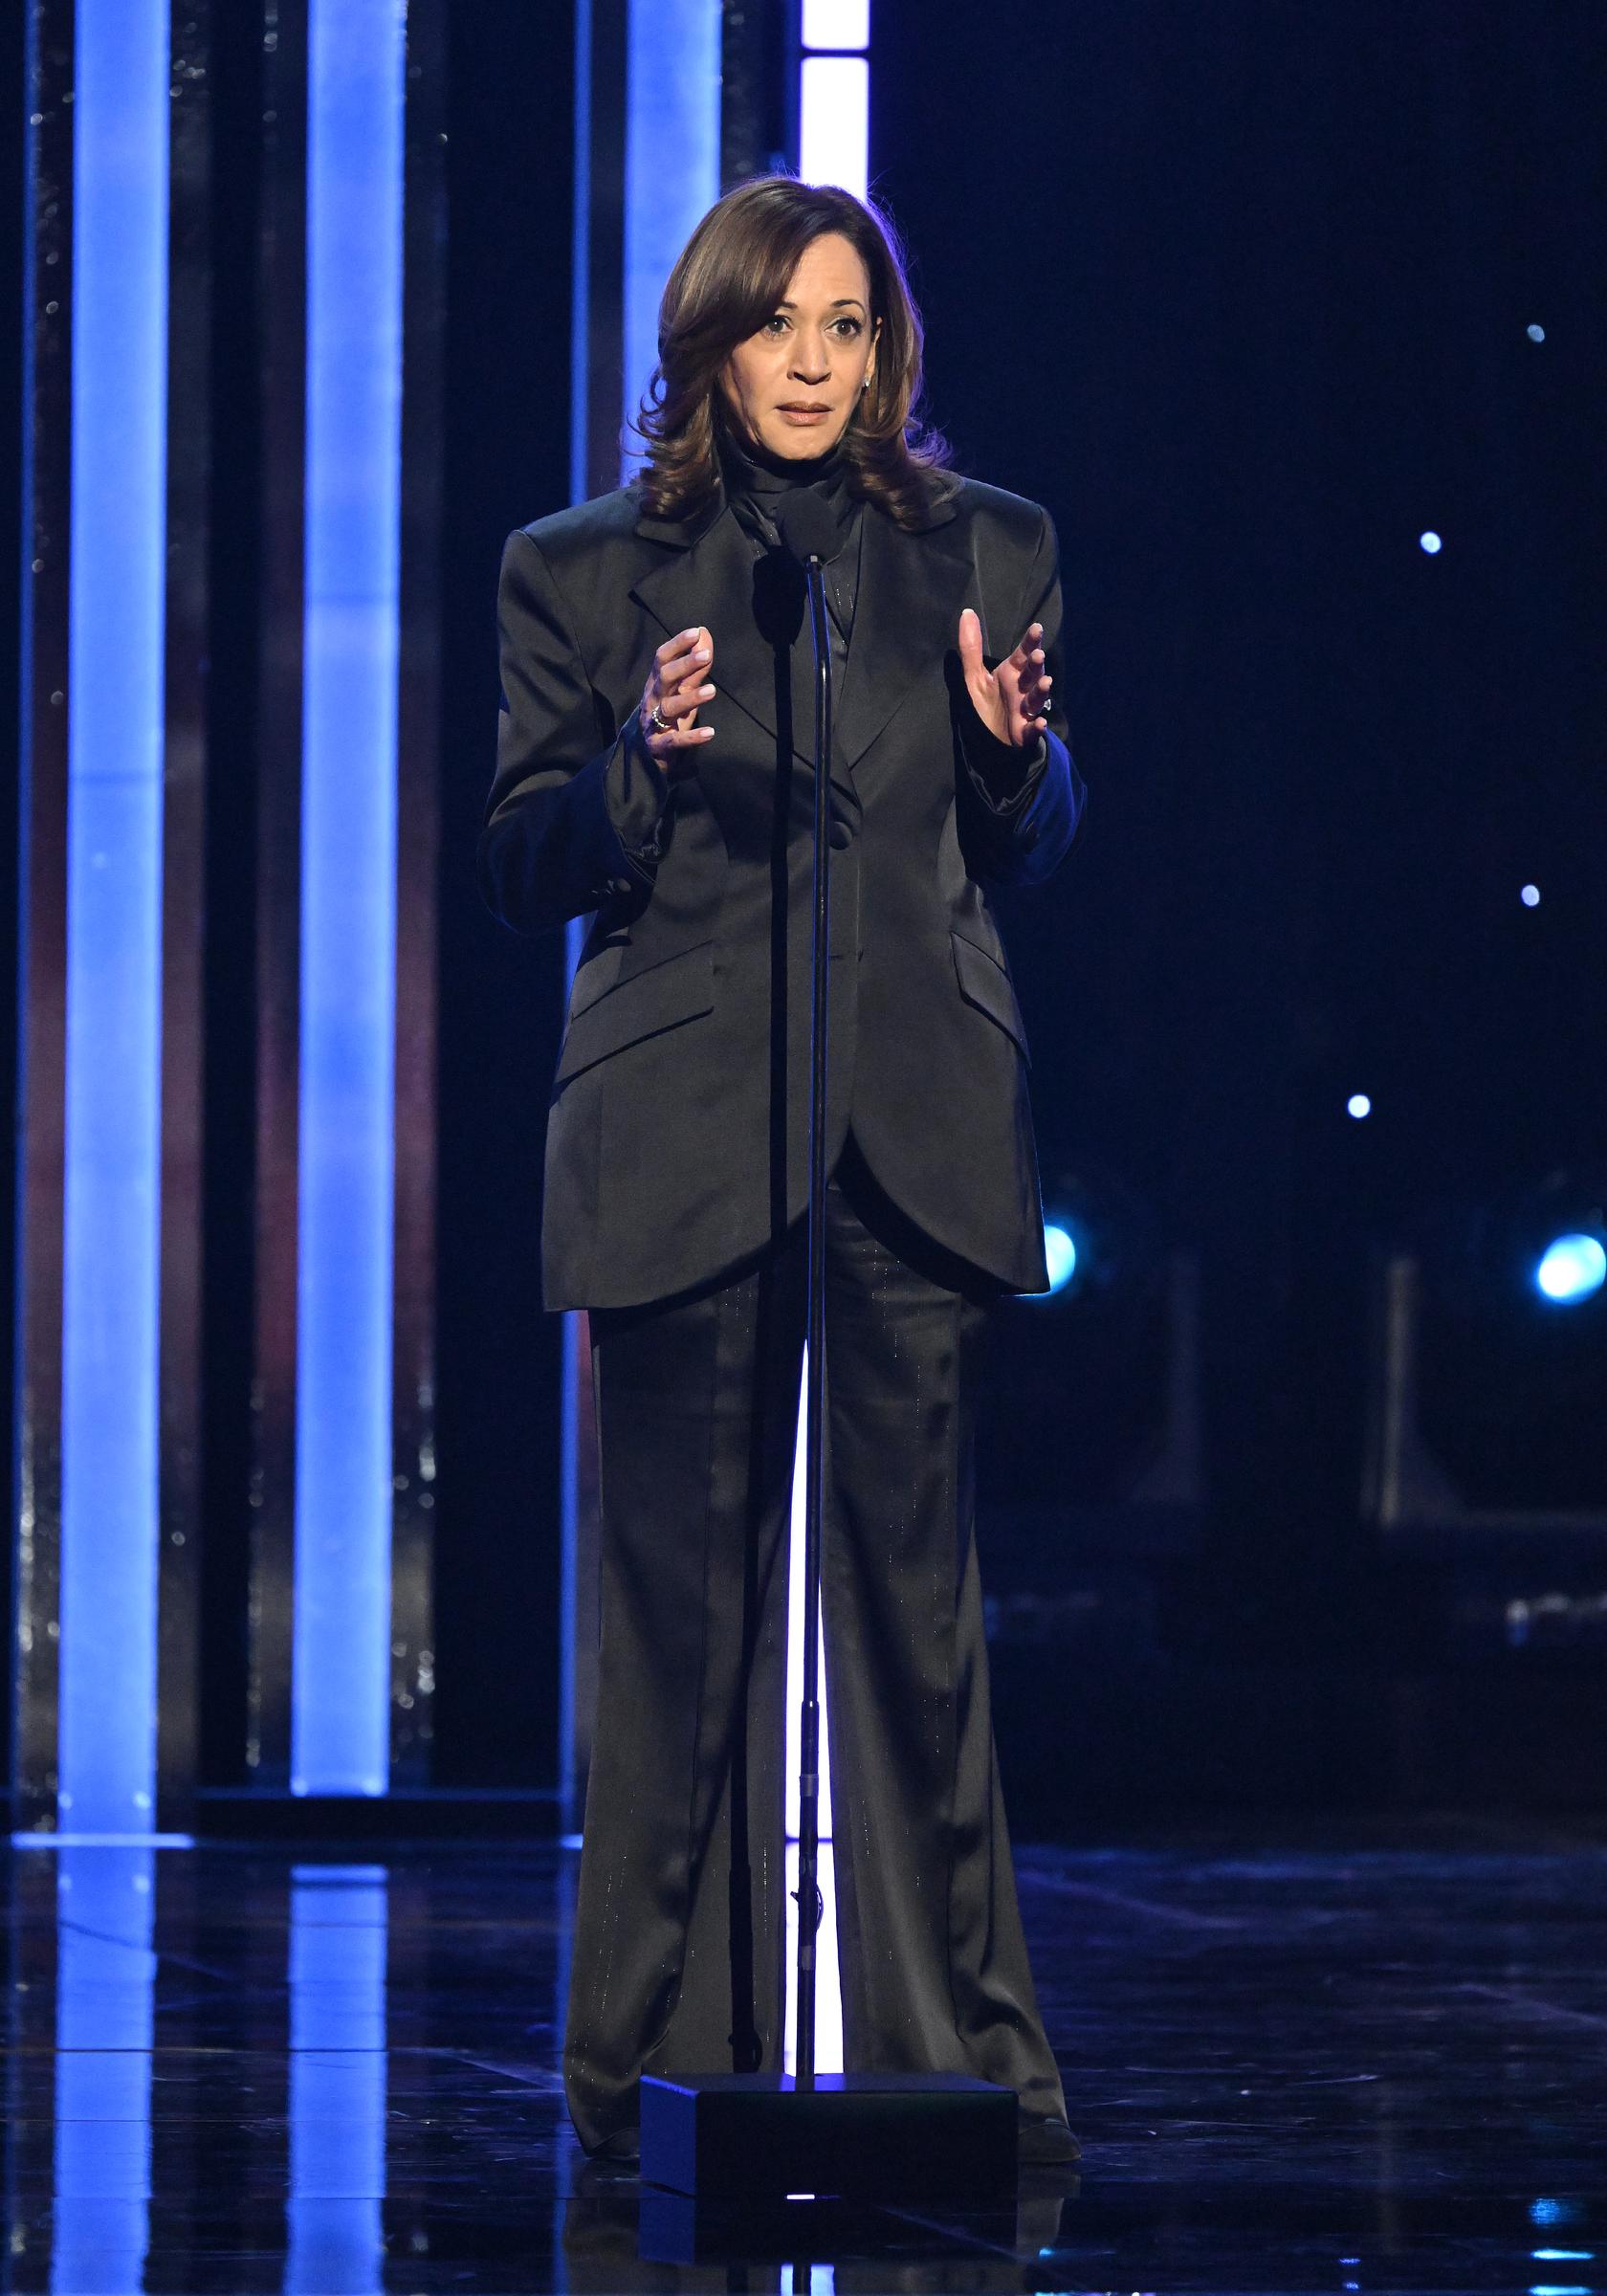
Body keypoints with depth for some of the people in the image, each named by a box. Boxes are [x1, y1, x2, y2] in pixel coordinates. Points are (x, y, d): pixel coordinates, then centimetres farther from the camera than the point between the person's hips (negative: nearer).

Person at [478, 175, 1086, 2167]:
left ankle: (957, 2043, 7)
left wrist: (1011, 745, -6)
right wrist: (641, 764, -15)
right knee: (684, 1601, 1)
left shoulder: (987, 552, 10)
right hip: (681, 1140, -1)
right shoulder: (583, 575, 5)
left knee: (911, 1588, 1)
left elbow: (1033, 851, 16)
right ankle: (661, 2055, 8)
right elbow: (520, 869, 4)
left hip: (917, 1139, 1)